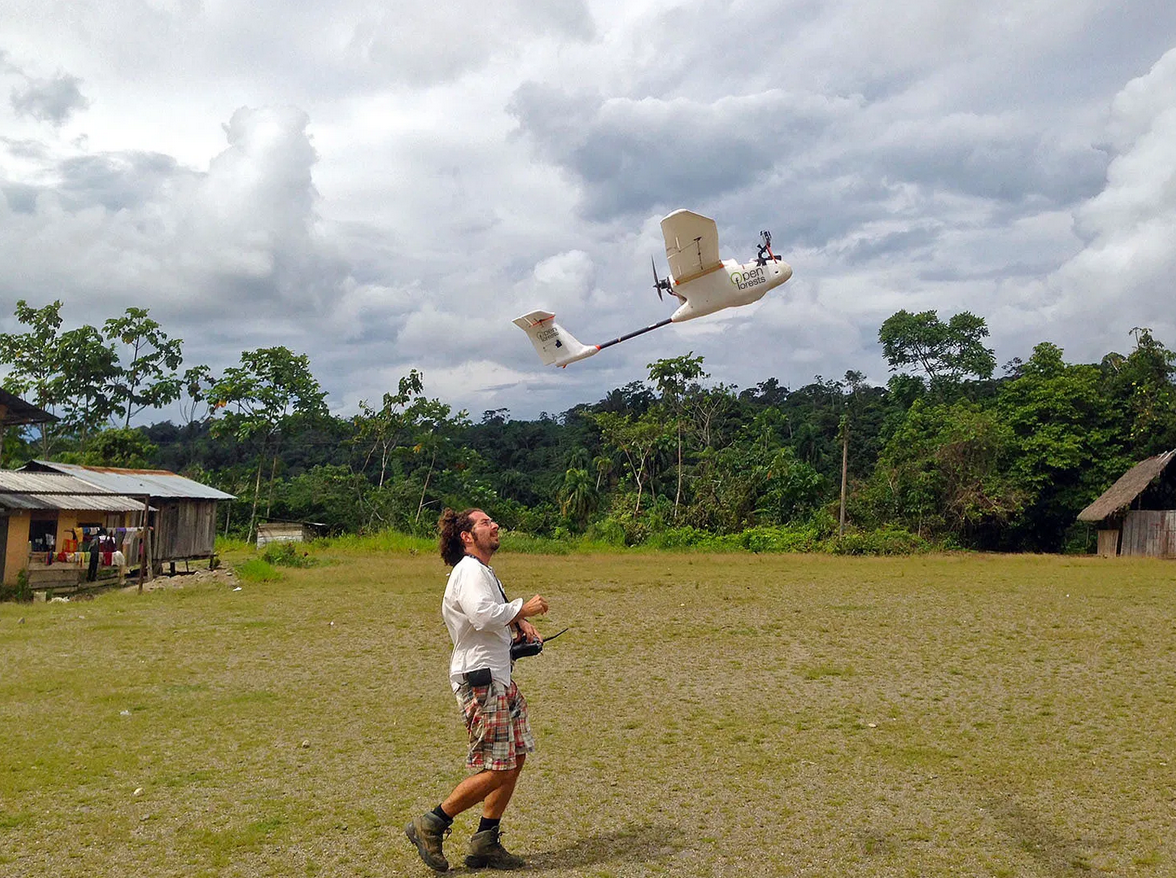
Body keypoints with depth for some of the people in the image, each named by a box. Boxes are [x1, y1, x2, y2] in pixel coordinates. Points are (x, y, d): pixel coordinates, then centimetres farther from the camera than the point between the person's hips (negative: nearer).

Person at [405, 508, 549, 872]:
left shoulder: (484, 570, 18)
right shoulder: (470, 571, -15)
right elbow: (482, 615, -32)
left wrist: (519, 622, 15)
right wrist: (523, 608, -19)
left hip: (499, 678, 10)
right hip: (479, 681, -10)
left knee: (515, 758, 11)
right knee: (495, 770, -7)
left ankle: (486, 842, 21)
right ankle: (430, 826, 7)